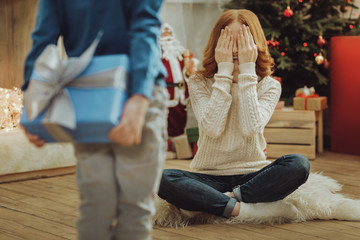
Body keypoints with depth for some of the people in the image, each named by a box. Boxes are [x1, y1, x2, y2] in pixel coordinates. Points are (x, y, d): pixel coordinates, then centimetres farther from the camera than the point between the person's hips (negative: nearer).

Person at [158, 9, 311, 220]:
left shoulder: (269, 86, 1)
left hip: (252, 175, 1)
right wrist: (224, 71, -15)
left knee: (299, 164, -28)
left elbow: (250, 128, -18)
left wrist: (247, 71, -16)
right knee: (163, 179, -31)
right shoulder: (199, 83, 0)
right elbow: (213, 129, -18)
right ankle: (248, 209, -28)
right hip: (209, 177, 0)